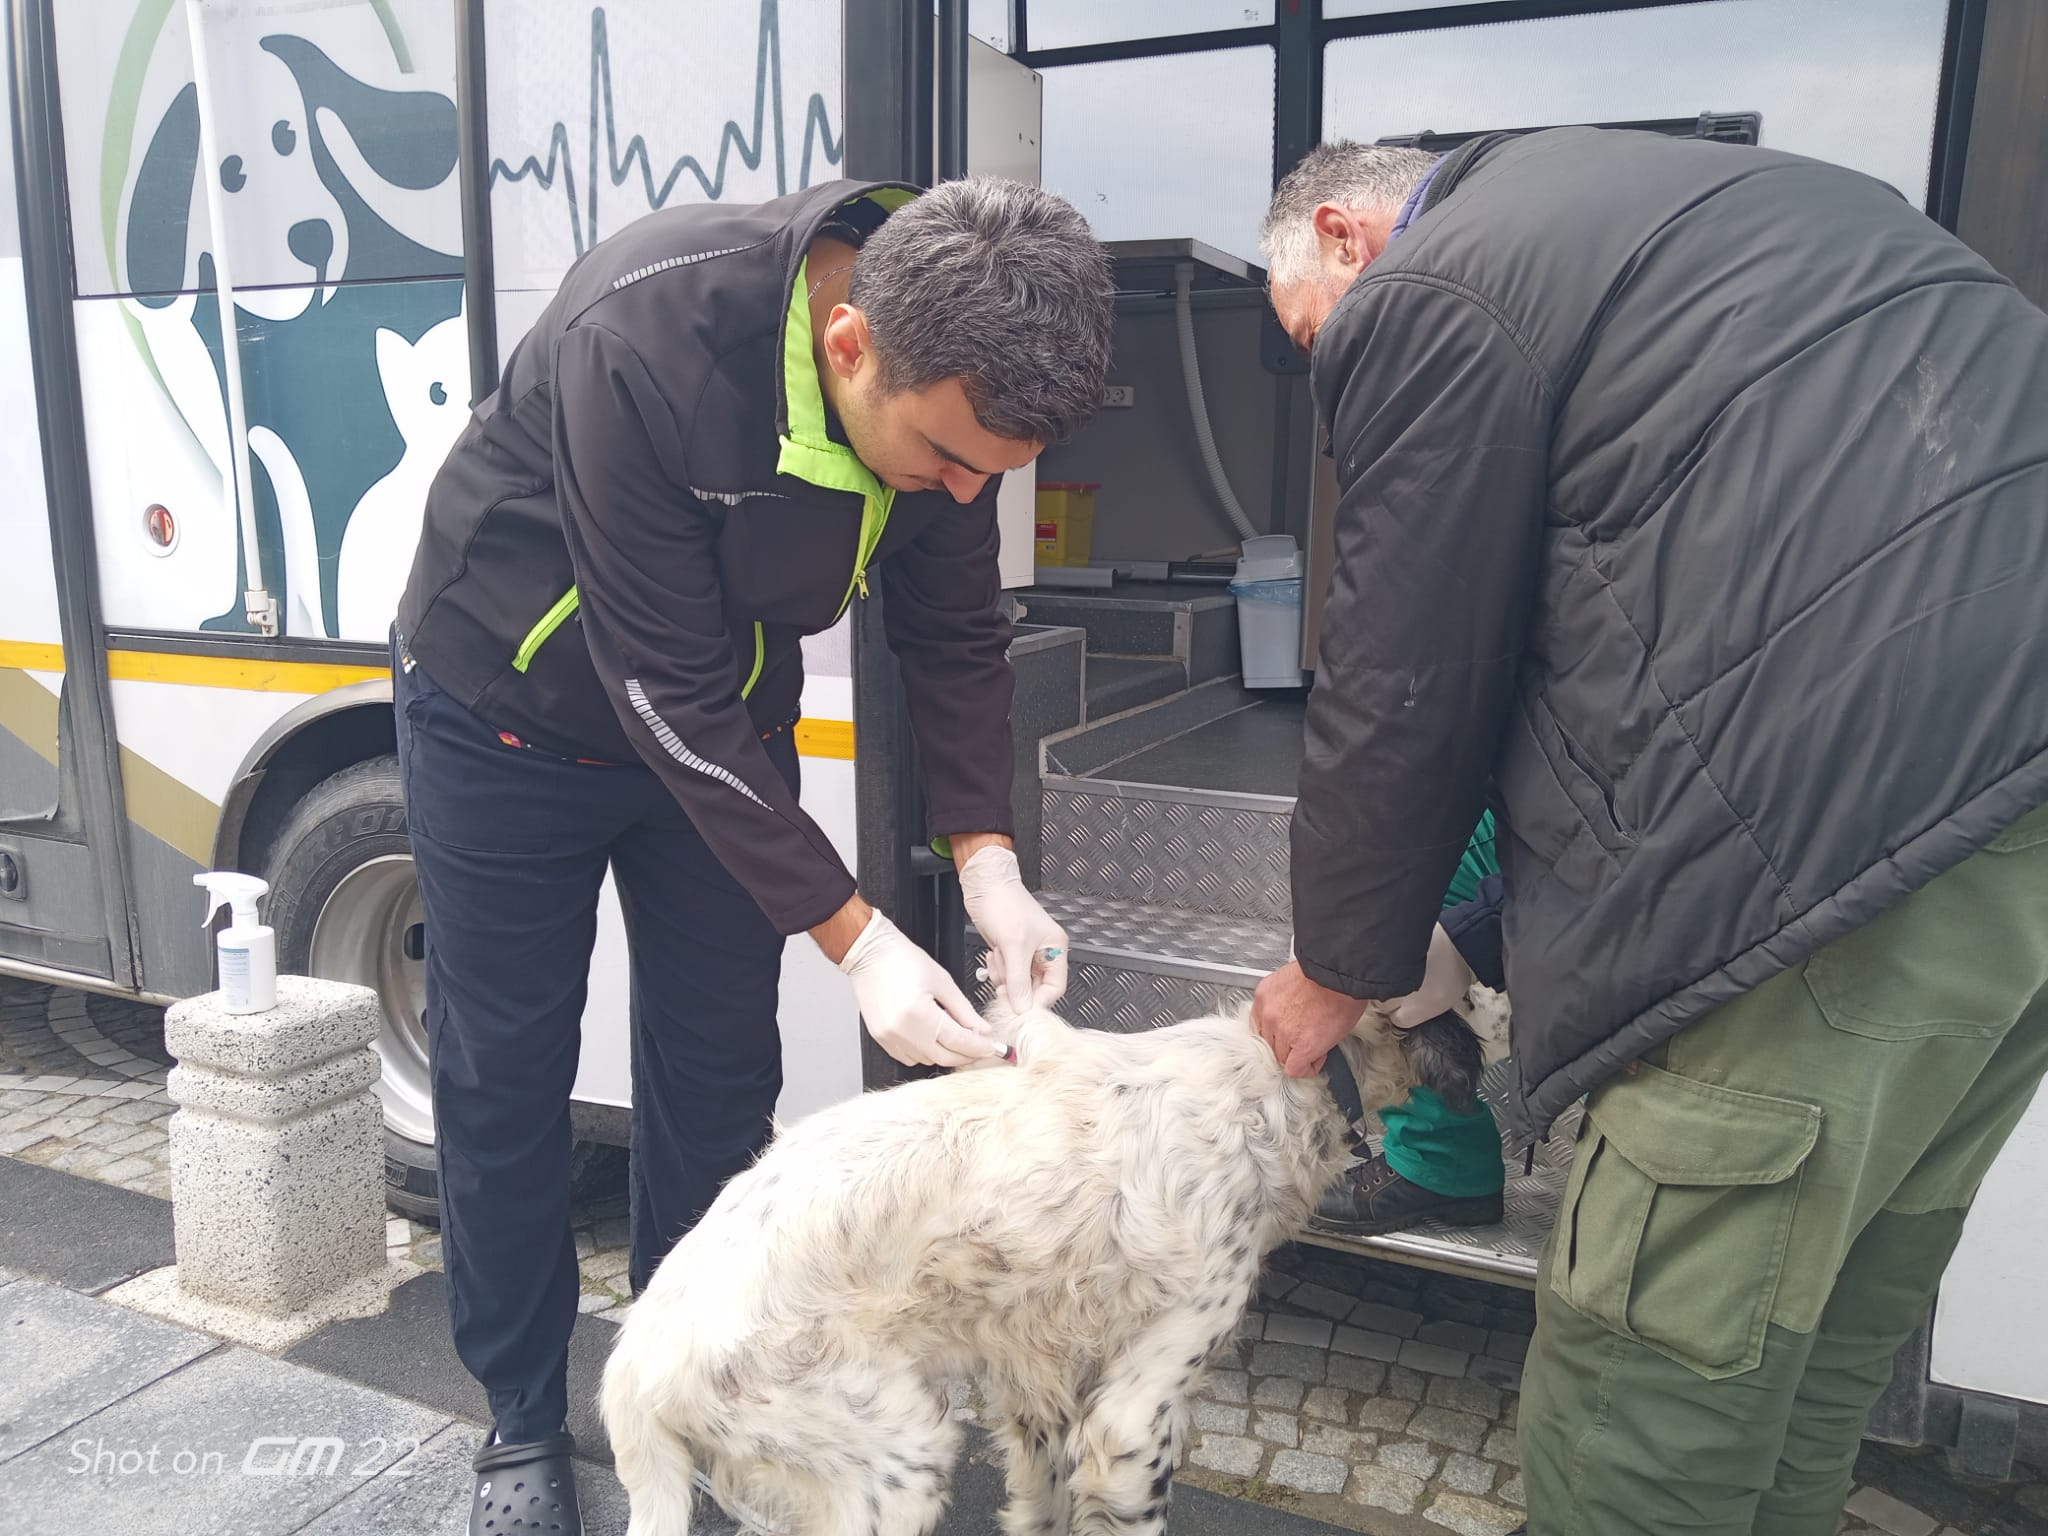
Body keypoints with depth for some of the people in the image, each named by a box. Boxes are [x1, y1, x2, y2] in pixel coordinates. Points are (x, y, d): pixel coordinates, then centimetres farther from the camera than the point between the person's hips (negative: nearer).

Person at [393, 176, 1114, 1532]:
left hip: (720, 718, 4)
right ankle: (524, 1426, 25)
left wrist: (990, 865, -20)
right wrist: (857, 937, -33)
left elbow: (958, 634, -8)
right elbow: (667, 692, -34)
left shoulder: (950, 379, -20)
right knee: (503, 1076, 5)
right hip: (508, 708, -4)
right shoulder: (643, 339, -37)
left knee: (720, 1072, 7)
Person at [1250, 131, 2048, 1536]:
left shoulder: (1421, 294, -2)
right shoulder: (1683, 193, 26)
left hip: (1841, 826, -10)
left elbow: (1405, 691, -2)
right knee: (1832, 1331, 22)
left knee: (1651, 1369, 4)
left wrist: (1341, 969, 15)